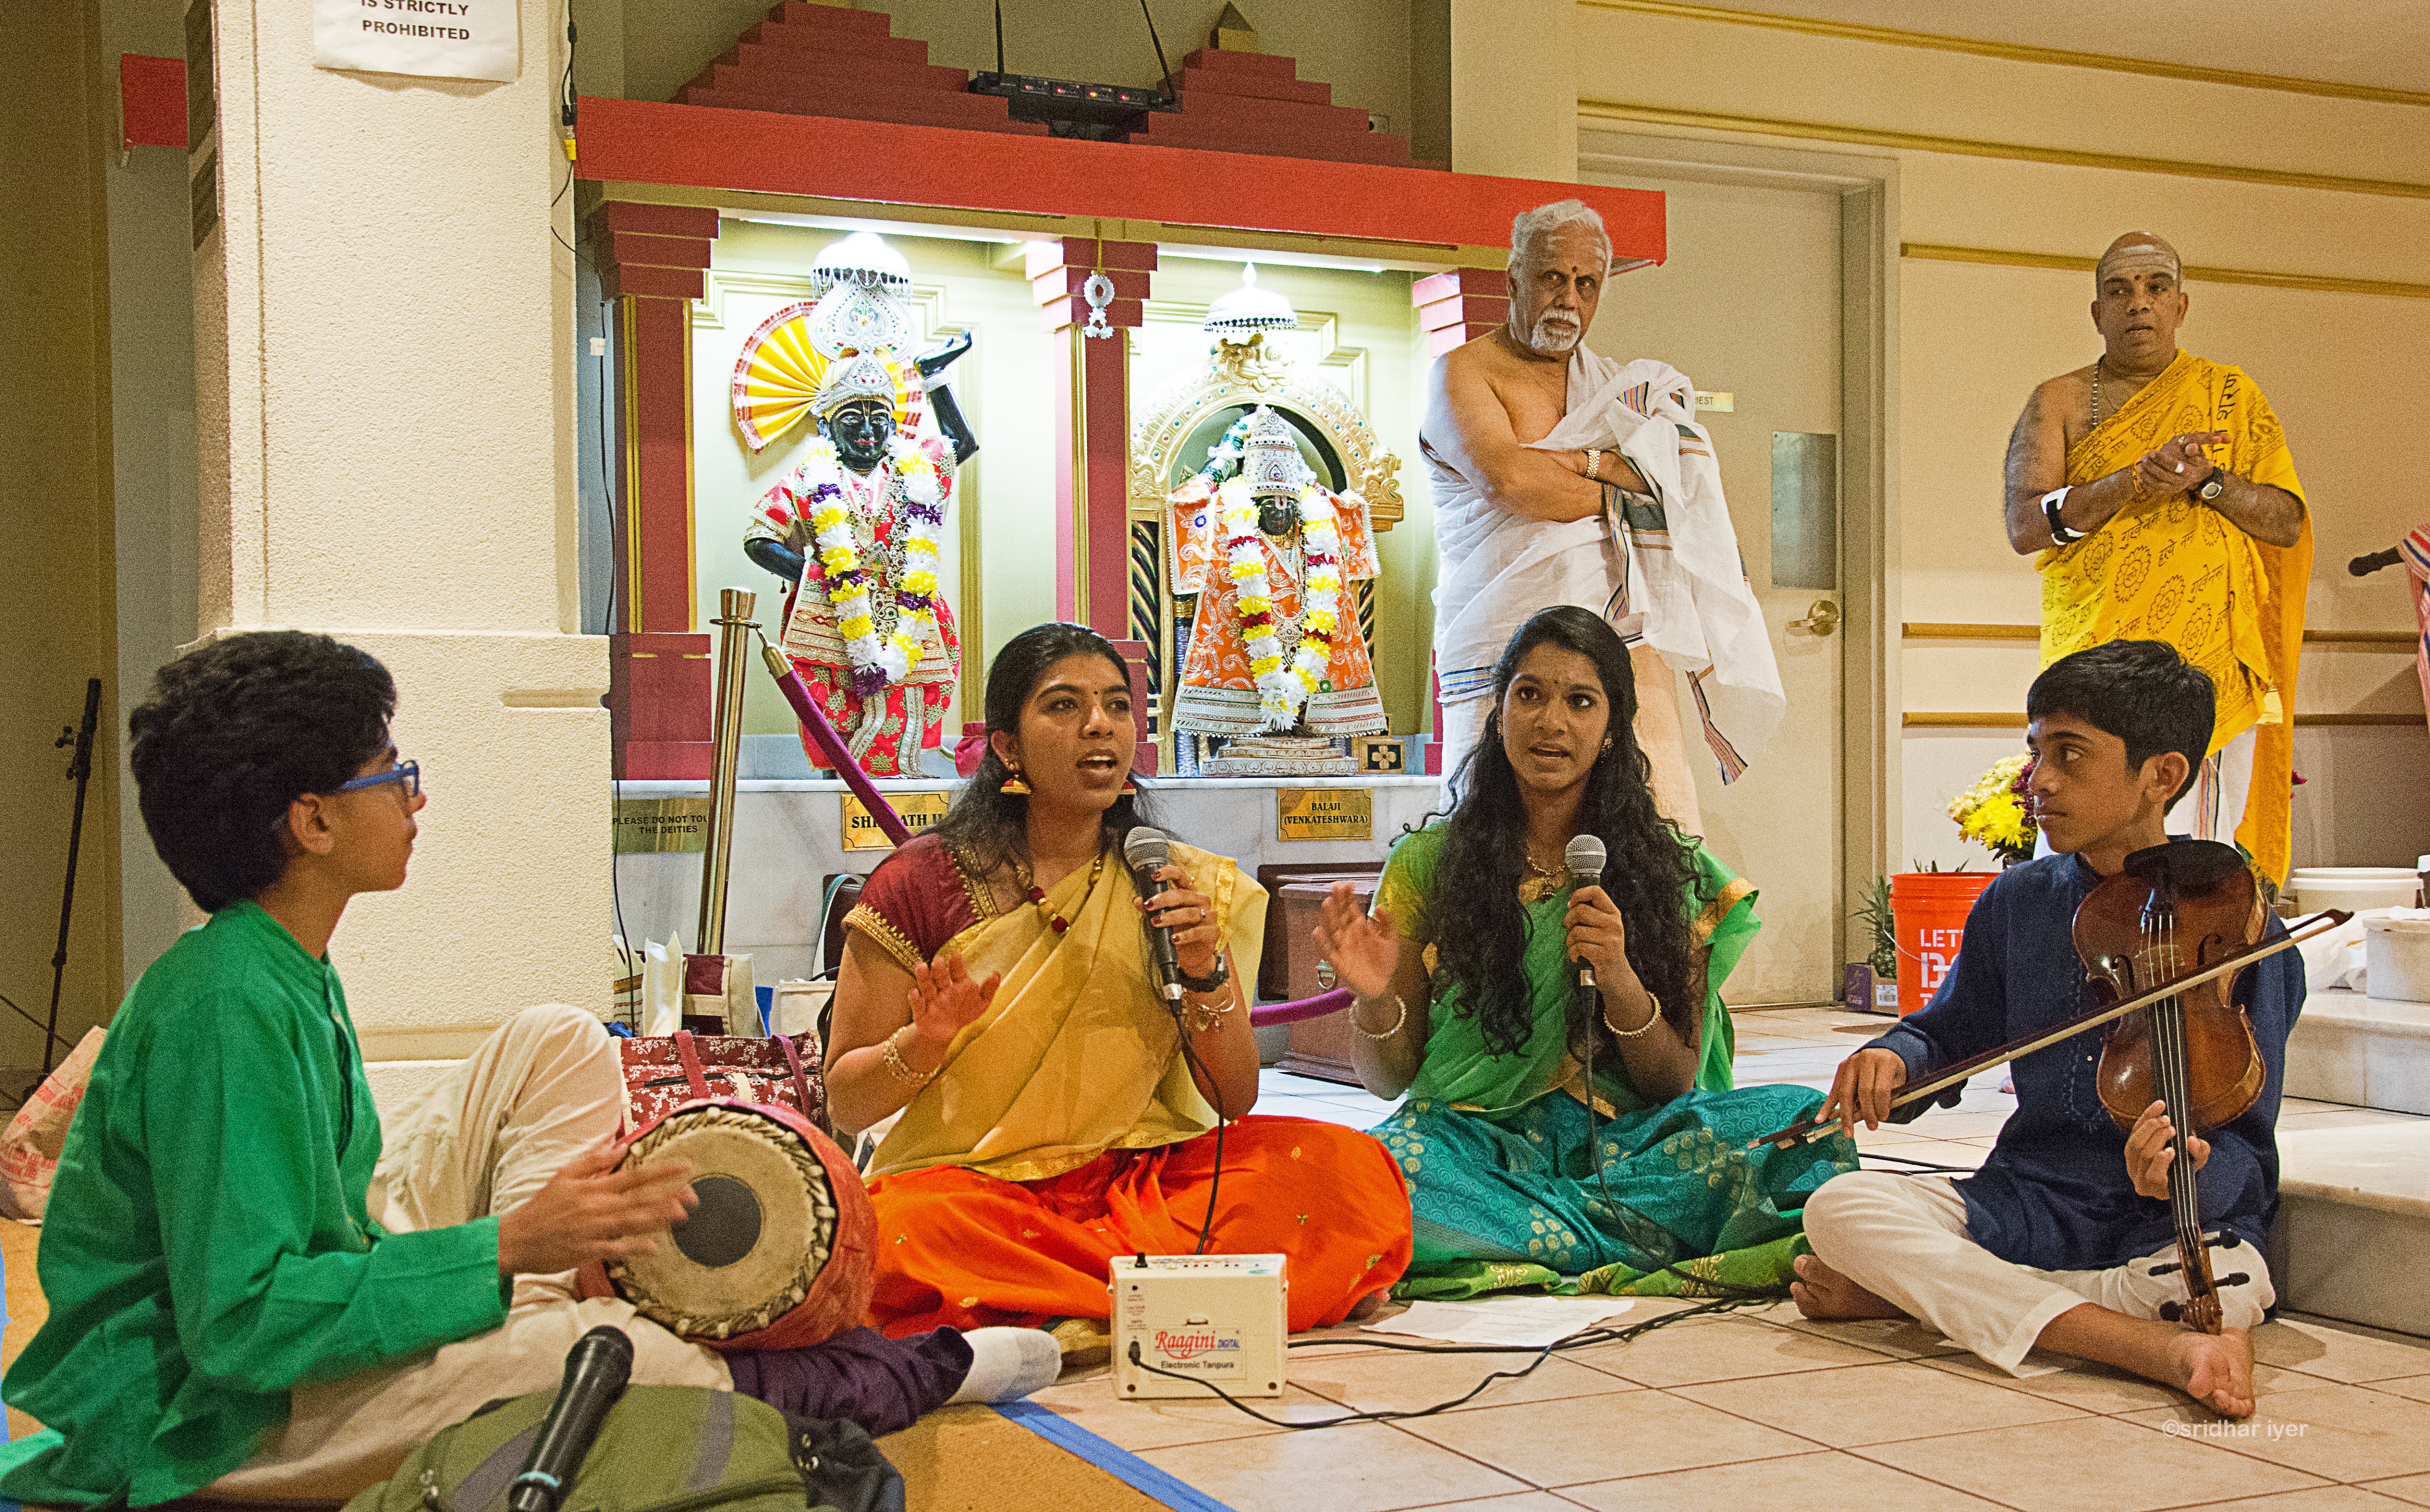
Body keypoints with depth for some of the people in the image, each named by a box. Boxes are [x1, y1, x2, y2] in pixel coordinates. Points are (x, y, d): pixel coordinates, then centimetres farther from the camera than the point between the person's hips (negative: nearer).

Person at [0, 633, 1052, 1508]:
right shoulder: (223, 1008, -25)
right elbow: (240, 1321, -30)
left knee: (560, 1048, 7)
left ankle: (509, 1336, -5)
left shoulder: (289, 970, 6)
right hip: (195, 1422, -10)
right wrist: (506, 1249, -31)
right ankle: (890, 1377, -8)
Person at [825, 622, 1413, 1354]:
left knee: (1350, 1169, -21)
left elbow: (1234, 1100, 4)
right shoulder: (923, 884, -1)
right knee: (898, 1236, -37)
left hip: (1137, 1182, 3)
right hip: (970, 1187, -2)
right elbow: (846, 1103, 1)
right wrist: (925, 1042, -19)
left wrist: (1206, 973, -13)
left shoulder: (1181, 888, 8)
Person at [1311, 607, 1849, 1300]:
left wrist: (1618, 978, -14)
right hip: (1475, 1141, 0)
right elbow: (1389, 1078, 7)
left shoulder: (1674, 871, 7)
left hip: (1620, 1146, 1)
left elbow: (1675, 1086, 4)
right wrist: (1374, 1001, -15)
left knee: (1805, 1125, -27)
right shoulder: (1428, 865, 6)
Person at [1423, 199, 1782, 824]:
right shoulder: (1464, 373, 6)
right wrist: (1615, 496, 0)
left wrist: (1578, 460, -8)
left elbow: (1679, 474, 4)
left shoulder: (1626, 387, 22)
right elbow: (1505, 479, -12)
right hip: (1506, 652, -4)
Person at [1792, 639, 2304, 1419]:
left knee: (2224, 1281, -39)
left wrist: (2191, 1171, -33)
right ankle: (2161, 1348, -27)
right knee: (1839, 1208, -21)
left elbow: (2244, 1149, -9)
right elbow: (1950, 1035, 18)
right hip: (2024, 1205, 4)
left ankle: (1915, 1290, -18)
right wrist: (1894, 1060, -6)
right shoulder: (2016, 903, 5)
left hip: (2172, 1230, -3)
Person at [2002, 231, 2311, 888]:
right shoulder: (2059, 403, 10)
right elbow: (2025, 526, -4)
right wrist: (2139, 476, -15)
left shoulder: (2230, 396, 14)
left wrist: (2207, 481, -10)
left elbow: (2288, 522, 8)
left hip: (2211, 662, 1)